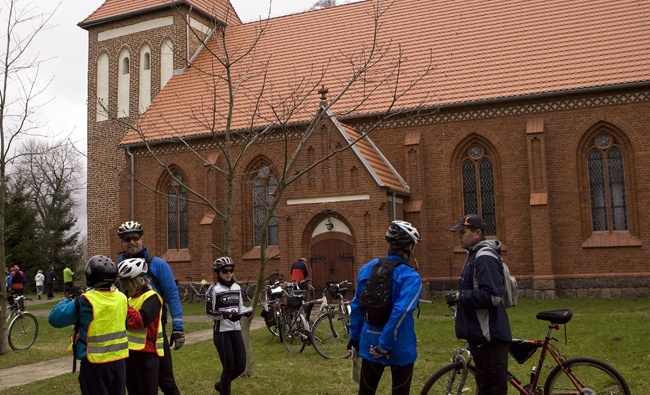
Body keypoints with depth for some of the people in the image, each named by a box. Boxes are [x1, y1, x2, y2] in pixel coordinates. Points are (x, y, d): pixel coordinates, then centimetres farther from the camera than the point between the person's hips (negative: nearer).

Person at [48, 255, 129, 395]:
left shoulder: (85, 301, -17)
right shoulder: (121, 298, -2)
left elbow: (54, 318, -11)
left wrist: (68, 300, 6)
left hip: (95, 363, -4)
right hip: (119, 360, 4)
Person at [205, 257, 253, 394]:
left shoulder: (237, 287, 8)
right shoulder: (214, 289, -8)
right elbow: (209, 312, -9)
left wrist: (247, 311, -6)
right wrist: (225, 314, -25)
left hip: (236, 330, 6)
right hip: (221, 332, -6)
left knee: (240, 366, 6)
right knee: (229, 367, -5)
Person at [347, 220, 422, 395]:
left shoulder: (367, 269, 2)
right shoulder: (410, 277, -16)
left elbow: (356, 306, 7)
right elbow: (400, 312, -26)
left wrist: (355, 337, 17)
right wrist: (384, 346, -21)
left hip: (370, 343, 5)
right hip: (399, 347, -5)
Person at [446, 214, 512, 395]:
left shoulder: (485, 257, -17)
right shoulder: (475, 255, 15)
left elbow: (491, 297, -26)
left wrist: (459, 297, -17)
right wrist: (460, 296, 9)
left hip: (489, 337, -11)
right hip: (480, 334, 11)